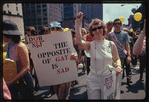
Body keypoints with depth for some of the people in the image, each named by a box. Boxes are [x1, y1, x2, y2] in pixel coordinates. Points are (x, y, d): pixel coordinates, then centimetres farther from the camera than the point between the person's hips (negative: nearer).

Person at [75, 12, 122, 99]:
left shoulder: (111, 44, -1)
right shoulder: (90, 45, -7)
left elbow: (117, 59, 11)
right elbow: (79, 40, -27)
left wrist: (119, 66, -10)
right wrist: (78, 23, -27)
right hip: (93, 80, -1)